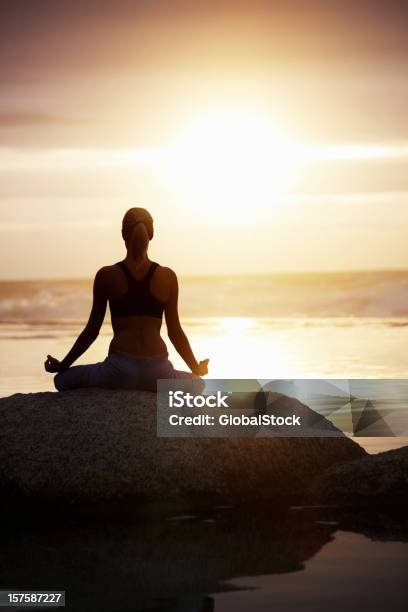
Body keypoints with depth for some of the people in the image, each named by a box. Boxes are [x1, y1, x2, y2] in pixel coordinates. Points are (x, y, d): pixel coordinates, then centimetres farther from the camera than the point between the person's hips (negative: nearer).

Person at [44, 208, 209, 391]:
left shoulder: (106, 276, 2)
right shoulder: (167, 277, 5)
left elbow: (92, 330, 6)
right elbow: (175, 332, 10)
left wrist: (63, 365, 20)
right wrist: (196, 368, 26)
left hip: (119, 372, -1)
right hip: (157, 373, 1)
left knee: (62, 380, 20)